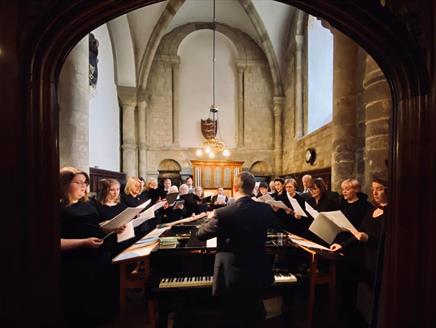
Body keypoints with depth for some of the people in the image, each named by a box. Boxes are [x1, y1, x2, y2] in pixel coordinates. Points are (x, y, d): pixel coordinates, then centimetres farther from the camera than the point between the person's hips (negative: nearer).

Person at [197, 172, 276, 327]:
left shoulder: (222, 214, -24)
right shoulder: (265, 209, -11)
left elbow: (200, 235, -8)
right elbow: (273, 223, 14)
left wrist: (211, 218, 10)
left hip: (232, 279, -3)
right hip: (258, 275, 4)